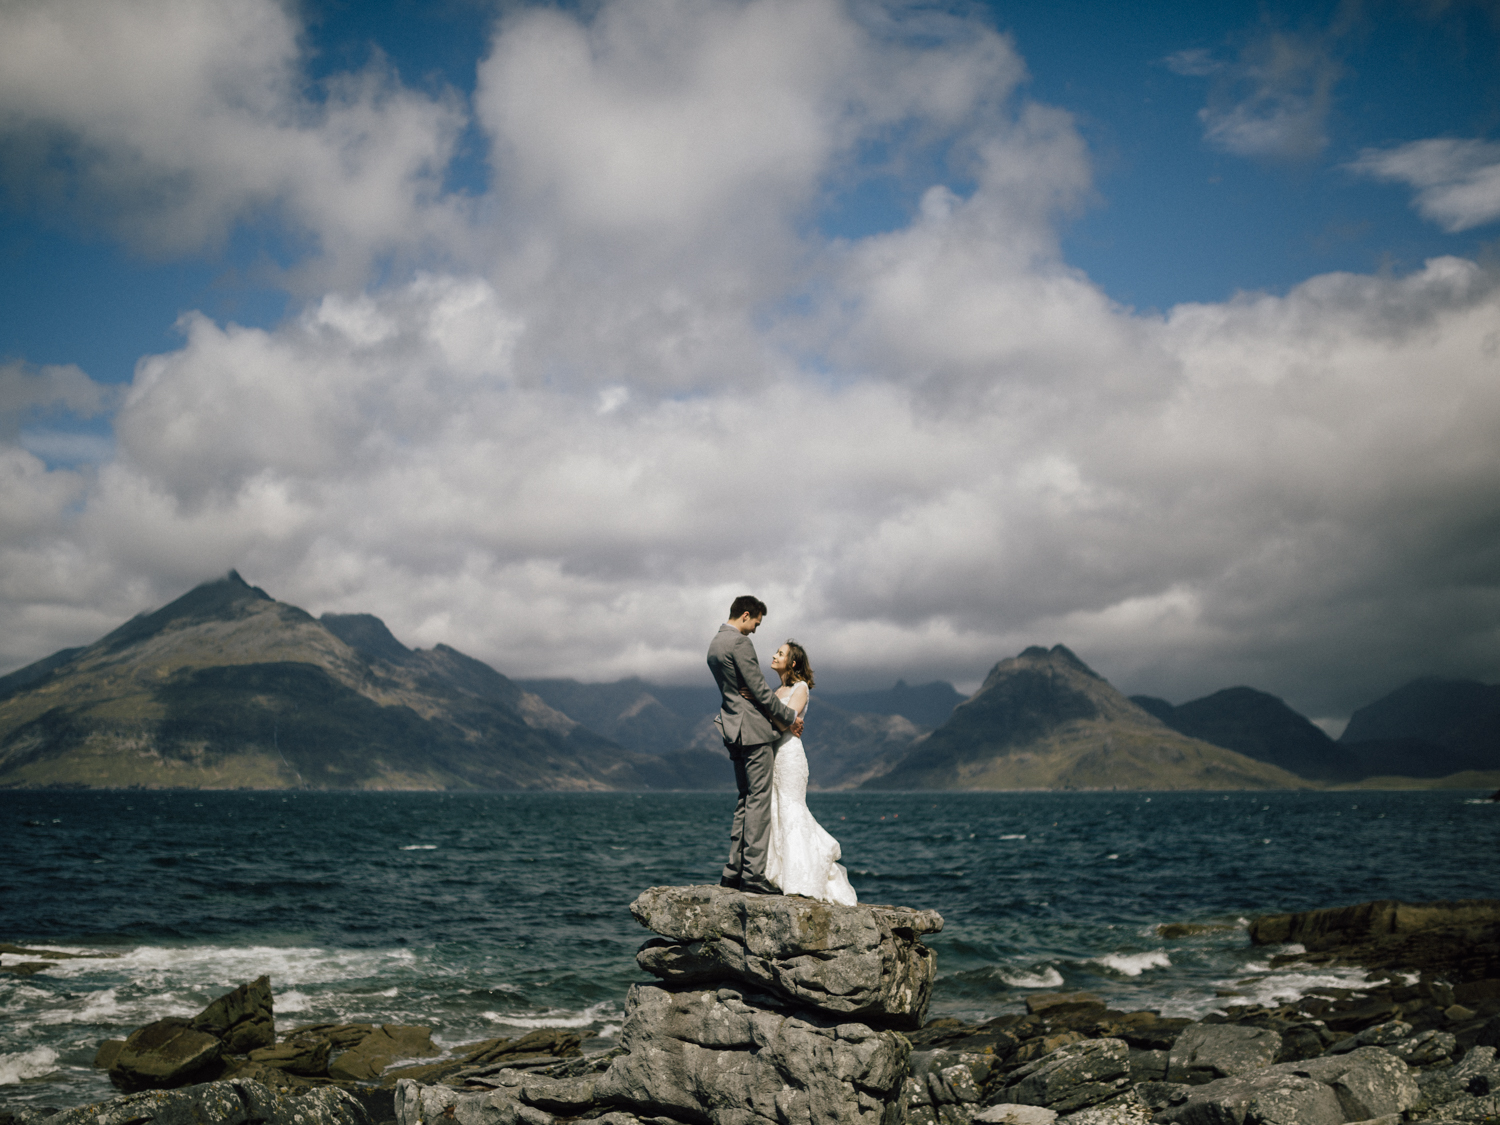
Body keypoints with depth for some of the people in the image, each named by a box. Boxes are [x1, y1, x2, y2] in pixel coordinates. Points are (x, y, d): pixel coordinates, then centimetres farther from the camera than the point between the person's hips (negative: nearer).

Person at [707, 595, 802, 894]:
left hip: (734, 730, 10)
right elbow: (760, 689, -15)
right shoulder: (739, 642, -14)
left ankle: (733, 871, 13)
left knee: (745, 800, 13)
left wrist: (776, 715, 5)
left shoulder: (715, 643, 17)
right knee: (758, 800, -8)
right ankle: (753, 874, -9)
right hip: (754, 729, -10)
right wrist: (789, 717, -3)